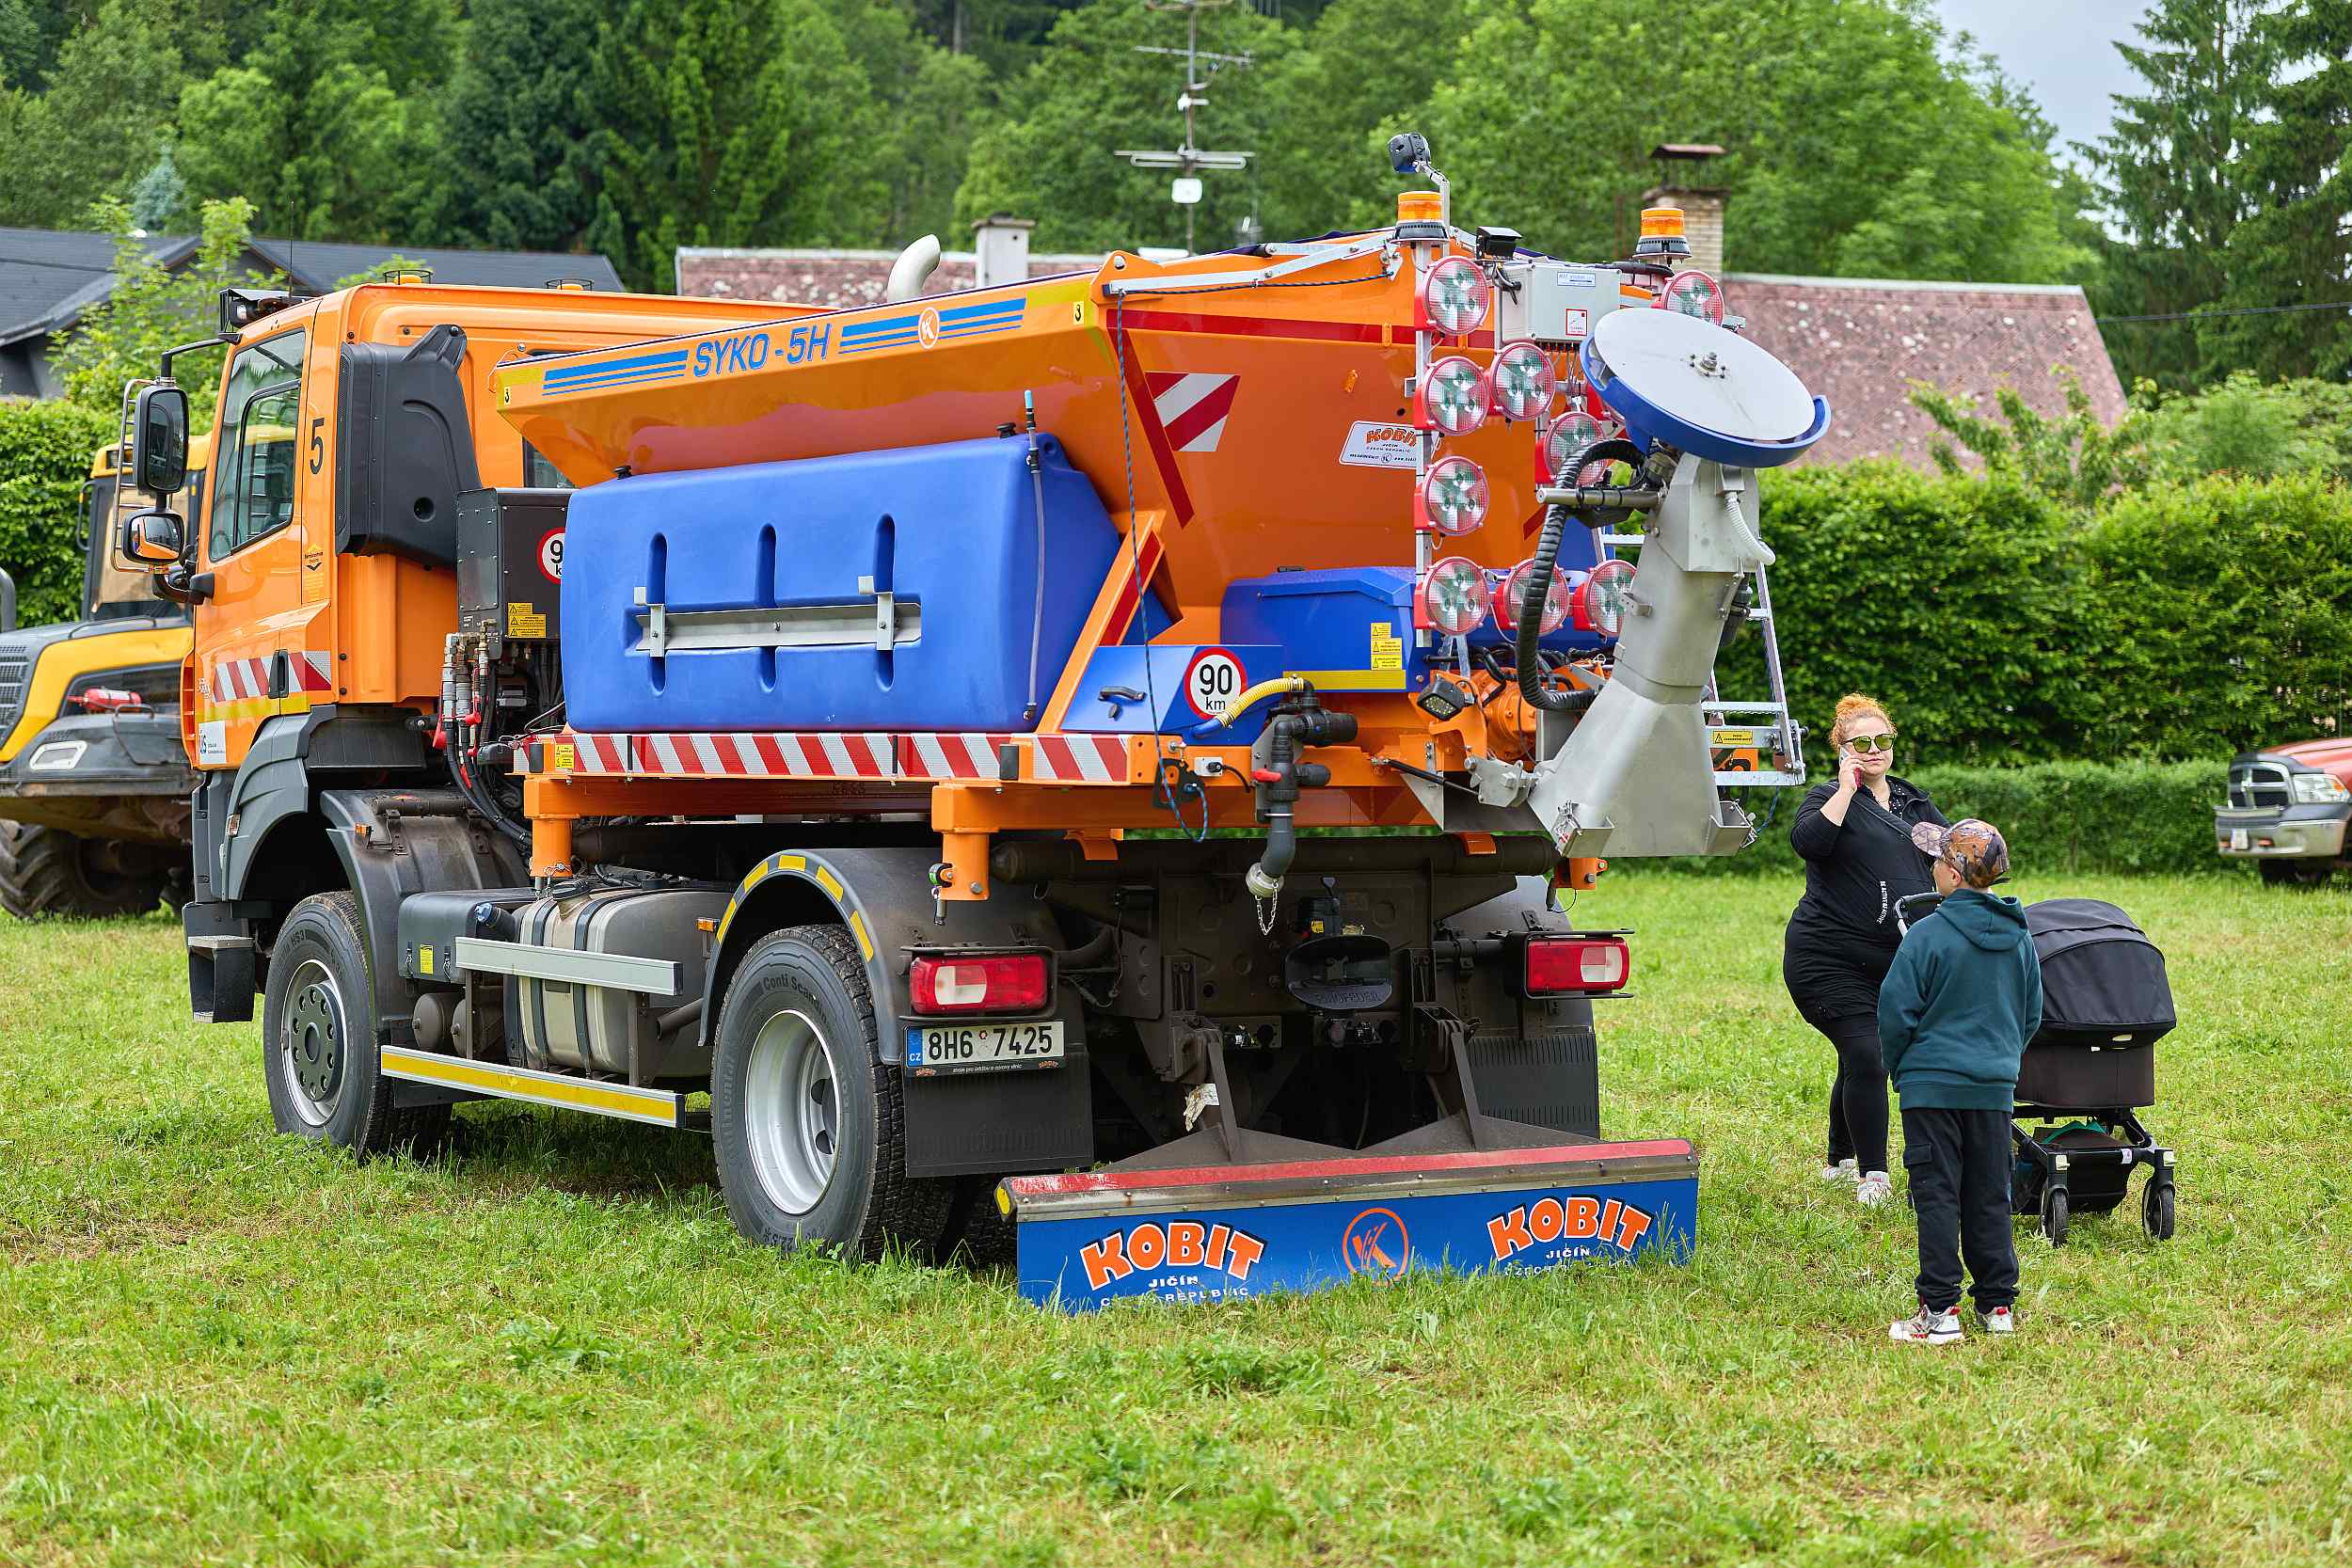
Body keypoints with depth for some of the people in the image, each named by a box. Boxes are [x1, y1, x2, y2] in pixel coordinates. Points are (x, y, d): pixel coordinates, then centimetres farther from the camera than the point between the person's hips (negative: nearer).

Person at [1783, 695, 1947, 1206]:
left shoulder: (1912, 801, 16)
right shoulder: (1830, 798, -3)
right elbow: (1808, 842, -23)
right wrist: (1847, 788, -20)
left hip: (1896, 959, 6)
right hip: (1829, 958, -6)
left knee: (1861, 1060, 14)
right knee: (1866, 1056, -14)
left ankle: (1840, 1160, 31)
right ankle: (1872, 1175, -9)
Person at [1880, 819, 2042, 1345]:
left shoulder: (1929, 935, -14)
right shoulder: (2019, 938, 6)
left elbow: (1895, 1010, -10)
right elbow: (2032, 1014, 15)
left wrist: (1900, 1068, 5)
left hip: (1933, 1085, -5)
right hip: (1995, 1089, 5)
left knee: (1937, 1196, -2)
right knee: (1989, 1198, 12)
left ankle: (1940, 1310, -4)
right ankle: (1998, 1305, 16)